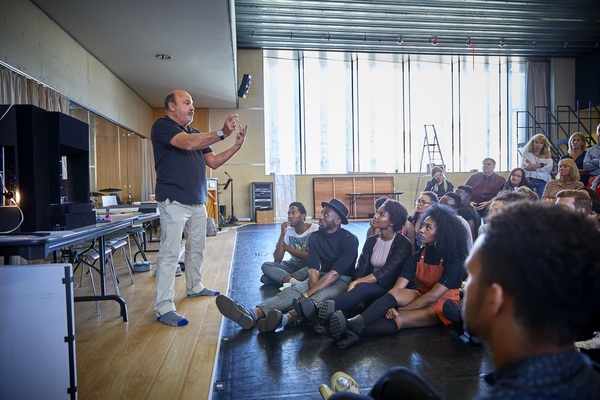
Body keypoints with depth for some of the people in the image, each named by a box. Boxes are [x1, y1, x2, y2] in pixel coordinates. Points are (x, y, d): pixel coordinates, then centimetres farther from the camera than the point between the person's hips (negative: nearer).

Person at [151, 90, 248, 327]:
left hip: (197, 202, 8)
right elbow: (187, 143, -23)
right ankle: (163, 308, -3)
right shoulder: (162, 126, -4)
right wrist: (222, 133, -24)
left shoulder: (195, 133, 20)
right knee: (169, 253, -8)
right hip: (174, 201, -8)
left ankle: (194, 287, 33)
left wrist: (236, 146, 2)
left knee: (196, 248, 16)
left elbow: (213, 162, 15)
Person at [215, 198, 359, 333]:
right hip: (320, 277, 4)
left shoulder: (350, 240, -11)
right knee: (291, 291, -25)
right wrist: (313, 292, -28)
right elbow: (313, 270, -8)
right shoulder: (315, 237, 4)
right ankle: (252, 314, -51)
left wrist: (308, 294, -28)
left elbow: (334, 273, -22)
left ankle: (285, 319, -67)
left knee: (321, 295, -38)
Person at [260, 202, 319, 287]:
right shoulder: (288, 232, -2)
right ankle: (295, 282, -36)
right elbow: (277, 260, -10)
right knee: (266, 266, -21)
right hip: (293, 265, 5)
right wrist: (282, 234, -20)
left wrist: (287, 248, -12)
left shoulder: (315, 229, -14)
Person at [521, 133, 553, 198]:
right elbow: (525, 166, -6)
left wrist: (532, 166, -4)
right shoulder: (527, 153, 10)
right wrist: (541, 165, -1)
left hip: (543, 182, 2)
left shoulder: (547, 155, 15)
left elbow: (549, 167, -1)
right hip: (529, 180, -1)